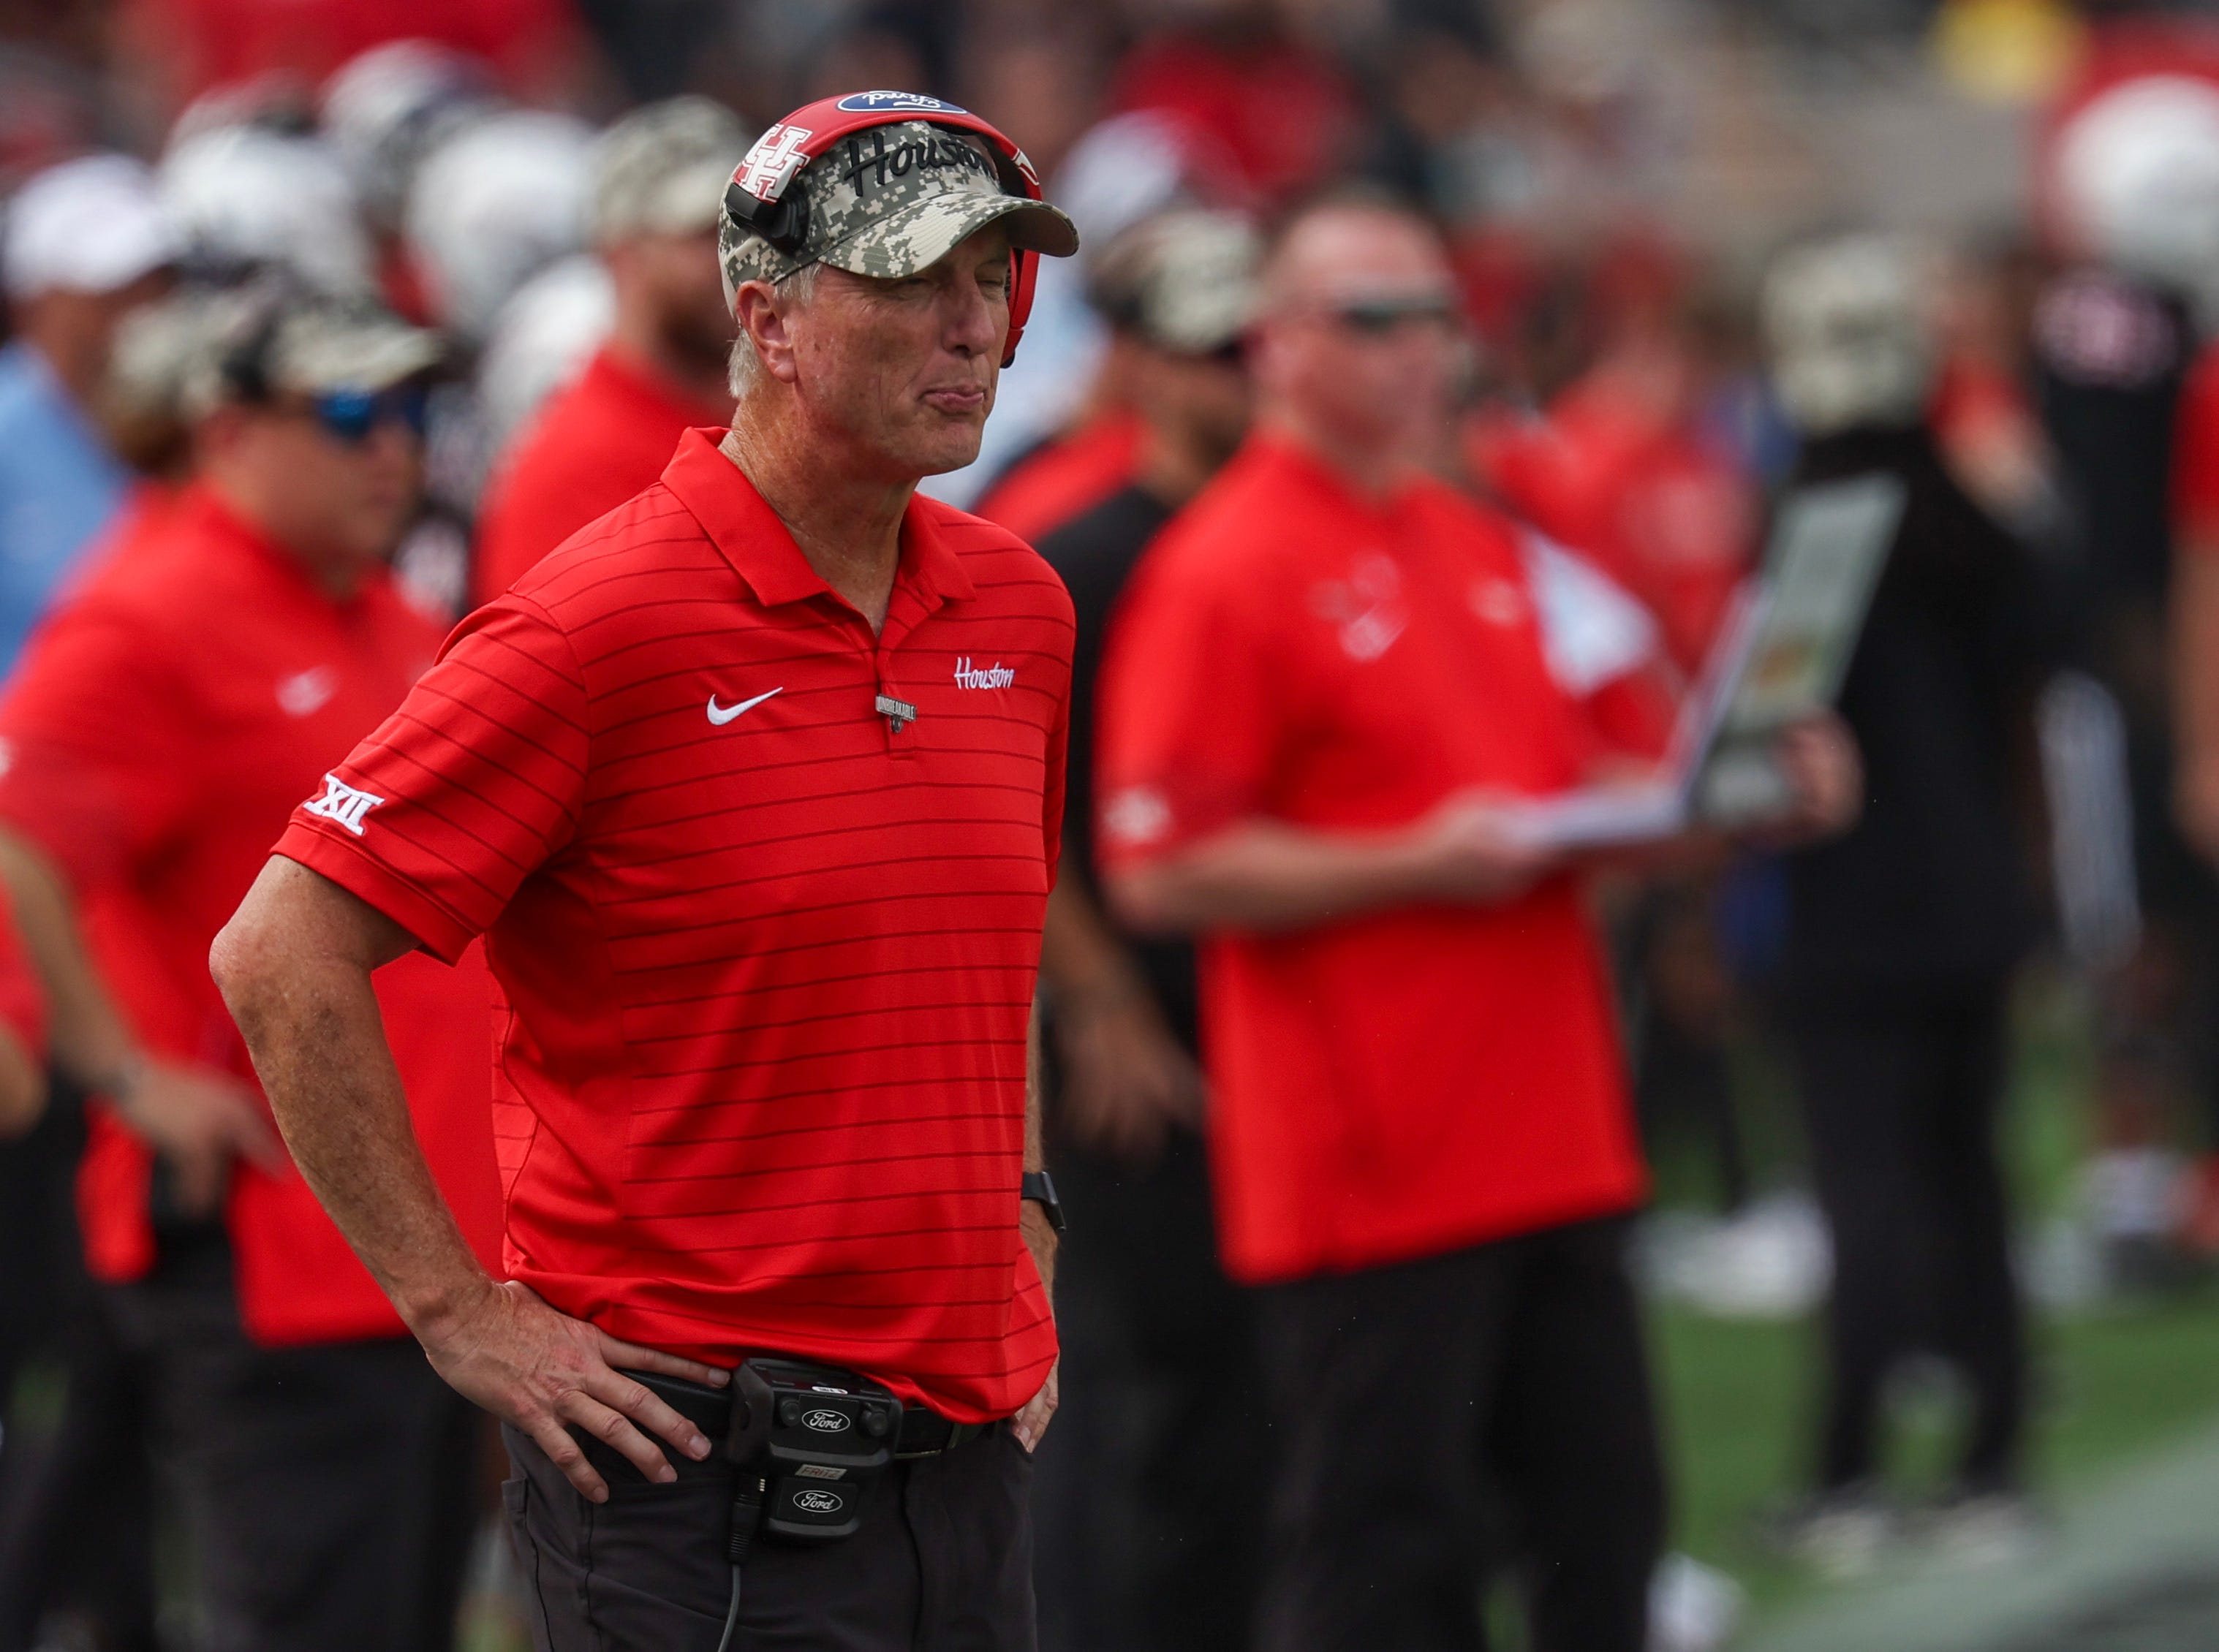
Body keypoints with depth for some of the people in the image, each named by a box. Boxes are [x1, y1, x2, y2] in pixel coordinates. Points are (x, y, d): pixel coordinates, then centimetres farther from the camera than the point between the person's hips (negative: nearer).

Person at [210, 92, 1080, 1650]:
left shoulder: (1016, 607, 10)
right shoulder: (607, 625, -12)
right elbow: (284, 956, -13)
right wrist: (460, 1309, -11)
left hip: (966, 1444, 7)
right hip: (696, 1447, -7)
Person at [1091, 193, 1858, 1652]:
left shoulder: (1484, 548, 17)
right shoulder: (1222, 573, -9)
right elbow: (1158, 871, -15)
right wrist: (1421, 865, -20)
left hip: (1551, 1139, 8)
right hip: (1369, 1175, -8)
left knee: (1608, 1524, 10)